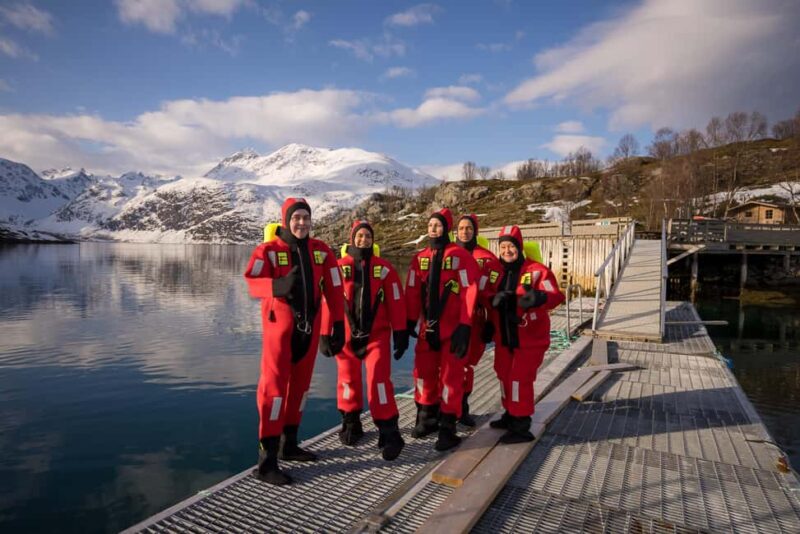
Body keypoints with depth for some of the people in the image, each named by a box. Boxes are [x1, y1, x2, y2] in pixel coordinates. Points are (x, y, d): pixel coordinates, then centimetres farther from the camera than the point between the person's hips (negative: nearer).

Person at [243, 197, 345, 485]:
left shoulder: (321, 251, 5)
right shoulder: (268, 250, -6)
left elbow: (334, 290, 4)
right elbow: (252, 282, -22)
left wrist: (338, 326, -1)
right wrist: (279, 286, -42)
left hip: (309, 327, 5)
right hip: (280, 326, -5)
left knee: (300, 385, 14)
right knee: (275, 386, -5)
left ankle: (289, 445, 30)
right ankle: (266, 461, 0)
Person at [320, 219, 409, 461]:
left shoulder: (384, 268, 1)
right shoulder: (339, 267, -2)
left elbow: (396, 302, 1)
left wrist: (400, 333, -2)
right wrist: (325, 334, -2)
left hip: (377, 335, -1)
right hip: (347, 335, 1)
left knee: (379, 381, -9)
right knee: (348, 380, 12)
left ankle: (389, 434, -2)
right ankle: (350, 424, 32)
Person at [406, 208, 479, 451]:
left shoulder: (460, 256, -8)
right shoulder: (419, 258, 7)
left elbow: (469, 291, -11)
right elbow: (412, 291, 9)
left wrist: (464, 326, -15)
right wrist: (410, 321, 6)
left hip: (452, 327, -5)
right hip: (428, 327, 5)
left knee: (451, 375, 2)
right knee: (424, 371, 12)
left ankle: (448, 428, 12)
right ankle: (427, 418, 30)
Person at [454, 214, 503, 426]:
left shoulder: (487, 258, 1)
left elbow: (494, 292, 1)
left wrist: (491, 321, -2)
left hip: (475, 319, 0)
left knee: (467, 364, 7)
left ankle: (462, 408, 23)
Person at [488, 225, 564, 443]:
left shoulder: (536, 270, -14)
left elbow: (556, 296, -23)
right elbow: (490, 299, 9)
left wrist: (539, 297, -44)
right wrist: (495, 300, -14)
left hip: (530, 337, -7)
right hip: (504, 336, 7)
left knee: (520, 378, -7)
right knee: (504, 374, 17)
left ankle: (521, 427, 7)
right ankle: (511, 415, 36)